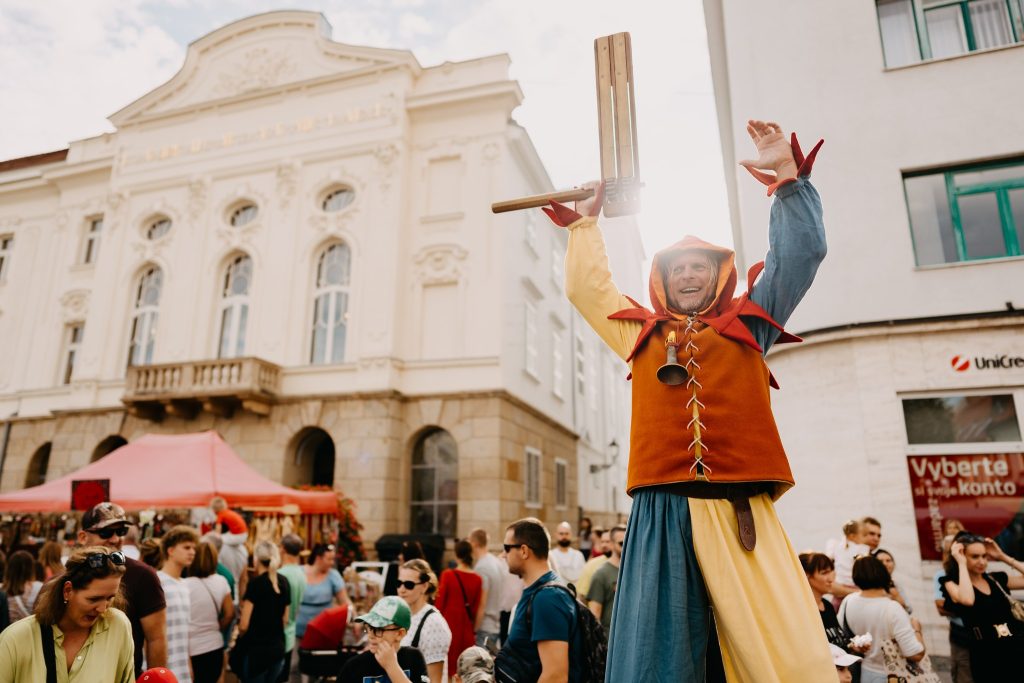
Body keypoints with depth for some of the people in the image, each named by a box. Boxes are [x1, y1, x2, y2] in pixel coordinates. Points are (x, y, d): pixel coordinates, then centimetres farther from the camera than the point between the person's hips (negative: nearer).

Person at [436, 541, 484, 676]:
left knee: (448, 667, 7)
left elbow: (440, 603, -5)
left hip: (449, 624, -3)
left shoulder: (448, 575, -11)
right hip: (467, 627, 3)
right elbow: (477, 607, 2)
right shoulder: (478, 579, -3)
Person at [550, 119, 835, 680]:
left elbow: (801, 254, 14)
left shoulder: (747, 325, 16)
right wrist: (586, 222, 39)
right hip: (660, 511, 2)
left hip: (739, 511, -1)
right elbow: (586, 287, 31)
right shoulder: (641, 334, 21)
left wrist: (788, 175, 13)